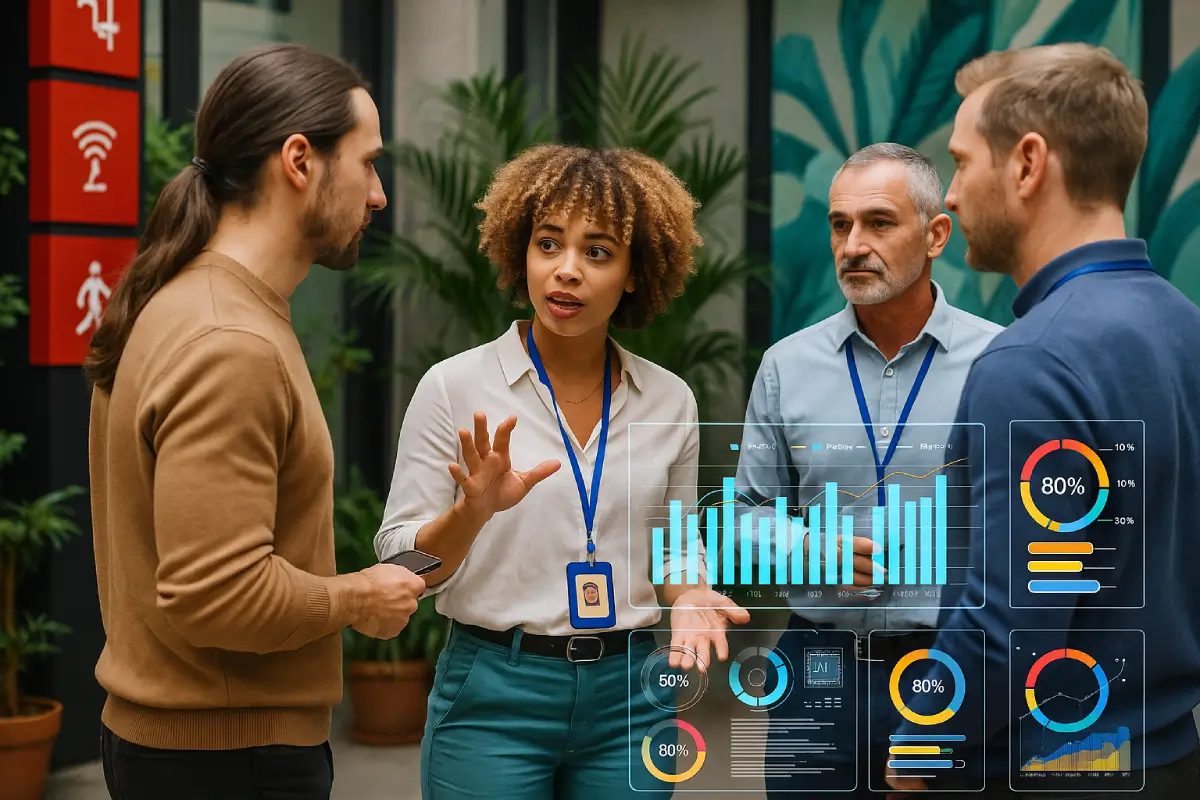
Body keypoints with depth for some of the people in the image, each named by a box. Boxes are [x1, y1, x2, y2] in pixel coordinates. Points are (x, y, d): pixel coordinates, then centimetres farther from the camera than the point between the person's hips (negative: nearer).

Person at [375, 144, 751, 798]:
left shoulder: (670, 401, 3)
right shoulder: (455, 388, -6)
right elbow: (400, 566, -6)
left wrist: (688, 597, -7)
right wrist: (475, 510, -23)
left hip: (627, 697, 3)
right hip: (493, 694, -2)